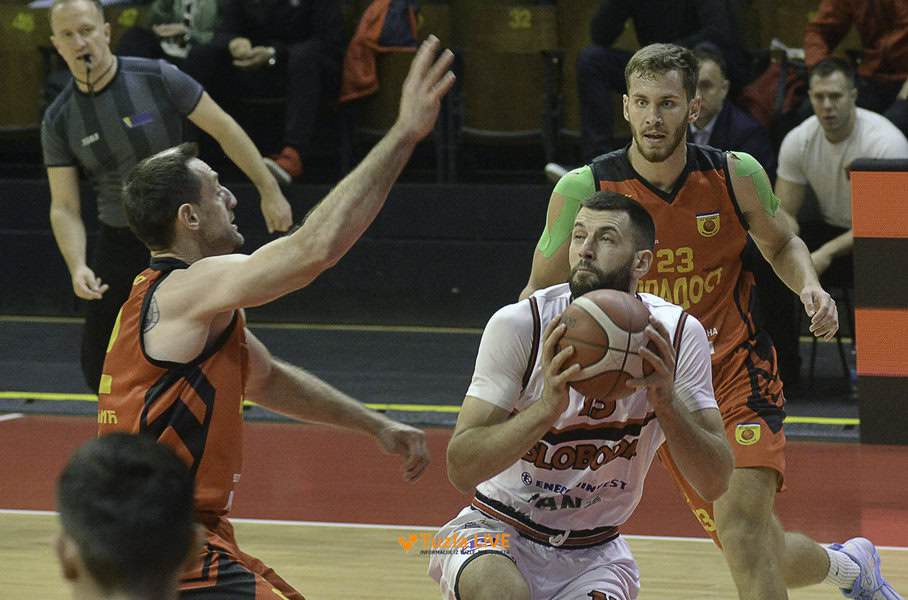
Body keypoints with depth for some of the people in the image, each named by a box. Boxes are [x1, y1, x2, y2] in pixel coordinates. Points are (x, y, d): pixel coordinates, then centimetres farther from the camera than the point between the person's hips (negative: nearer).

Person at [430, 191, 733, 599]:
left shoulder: (678, 335, -10)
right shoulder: (519, 325, -17)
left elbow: (714, 483, -13)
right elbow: (461, 468, -23)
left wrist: (665, 401, -31)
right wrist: (548, 406, -38)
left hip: (595, 553, 3)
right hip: (498, 532, -3)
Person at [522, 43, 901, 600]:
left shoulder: (735, 176, -8)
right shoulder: (584, 190, -11)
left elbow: (781, 245, 12)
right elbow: (542, 291, 1)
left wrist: (810, 287, -9)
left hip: (738, 367, -1)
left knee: (740, 522, -24)